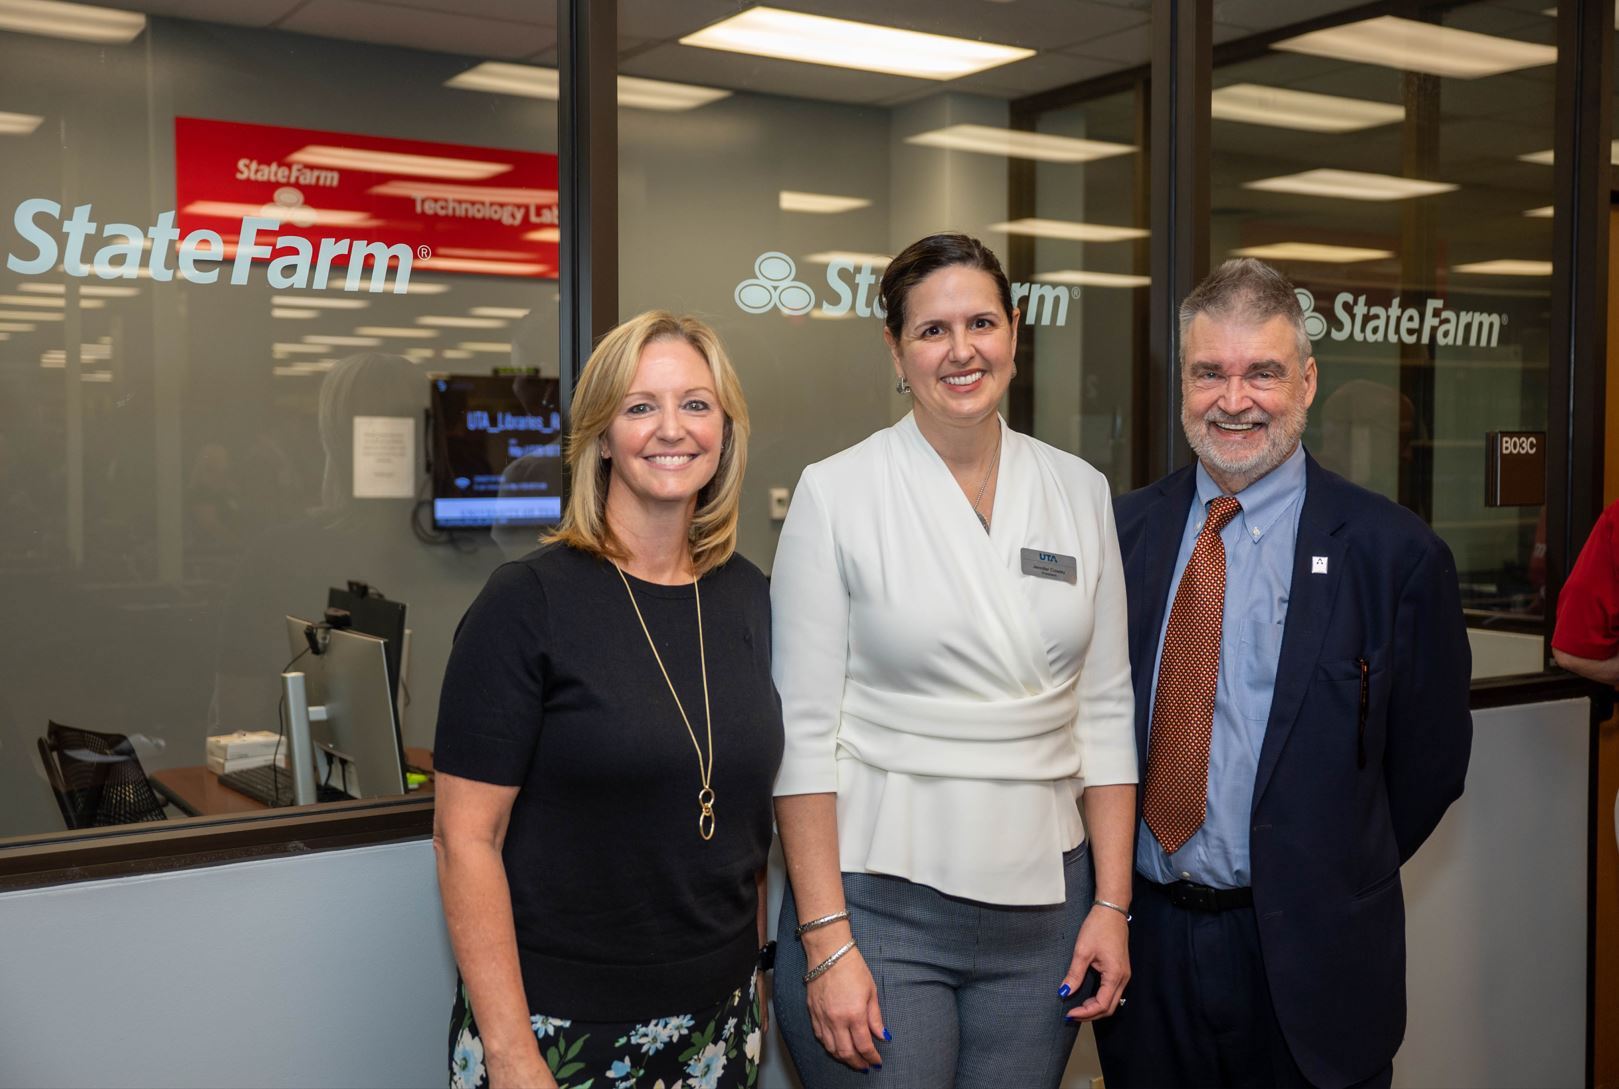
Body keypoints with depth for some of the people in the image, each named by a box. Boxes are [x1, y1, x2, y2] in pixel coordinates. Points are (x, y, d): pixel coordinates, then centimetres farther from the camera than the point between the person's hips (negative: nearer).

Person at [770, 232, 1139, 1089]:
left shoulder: (1078, 491, 5)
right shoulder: (836, 493, -5)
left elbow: (1104, 713, 8)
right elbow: (803, 733, -7)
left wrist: (1112, 902, 3)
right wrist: (825, 940, -11)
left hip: (1043, 906, 3)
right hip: (879, 906, -3)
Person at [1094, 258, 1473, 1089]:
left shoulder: (1394, 553, -9)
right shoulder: (1122, 531, 2)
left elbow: (1429, 761, -2)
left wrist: (1326, 886, 0)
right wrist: (1114, 884, 1)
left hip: (1304, 963, -3)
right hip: (1140, 935, 3)